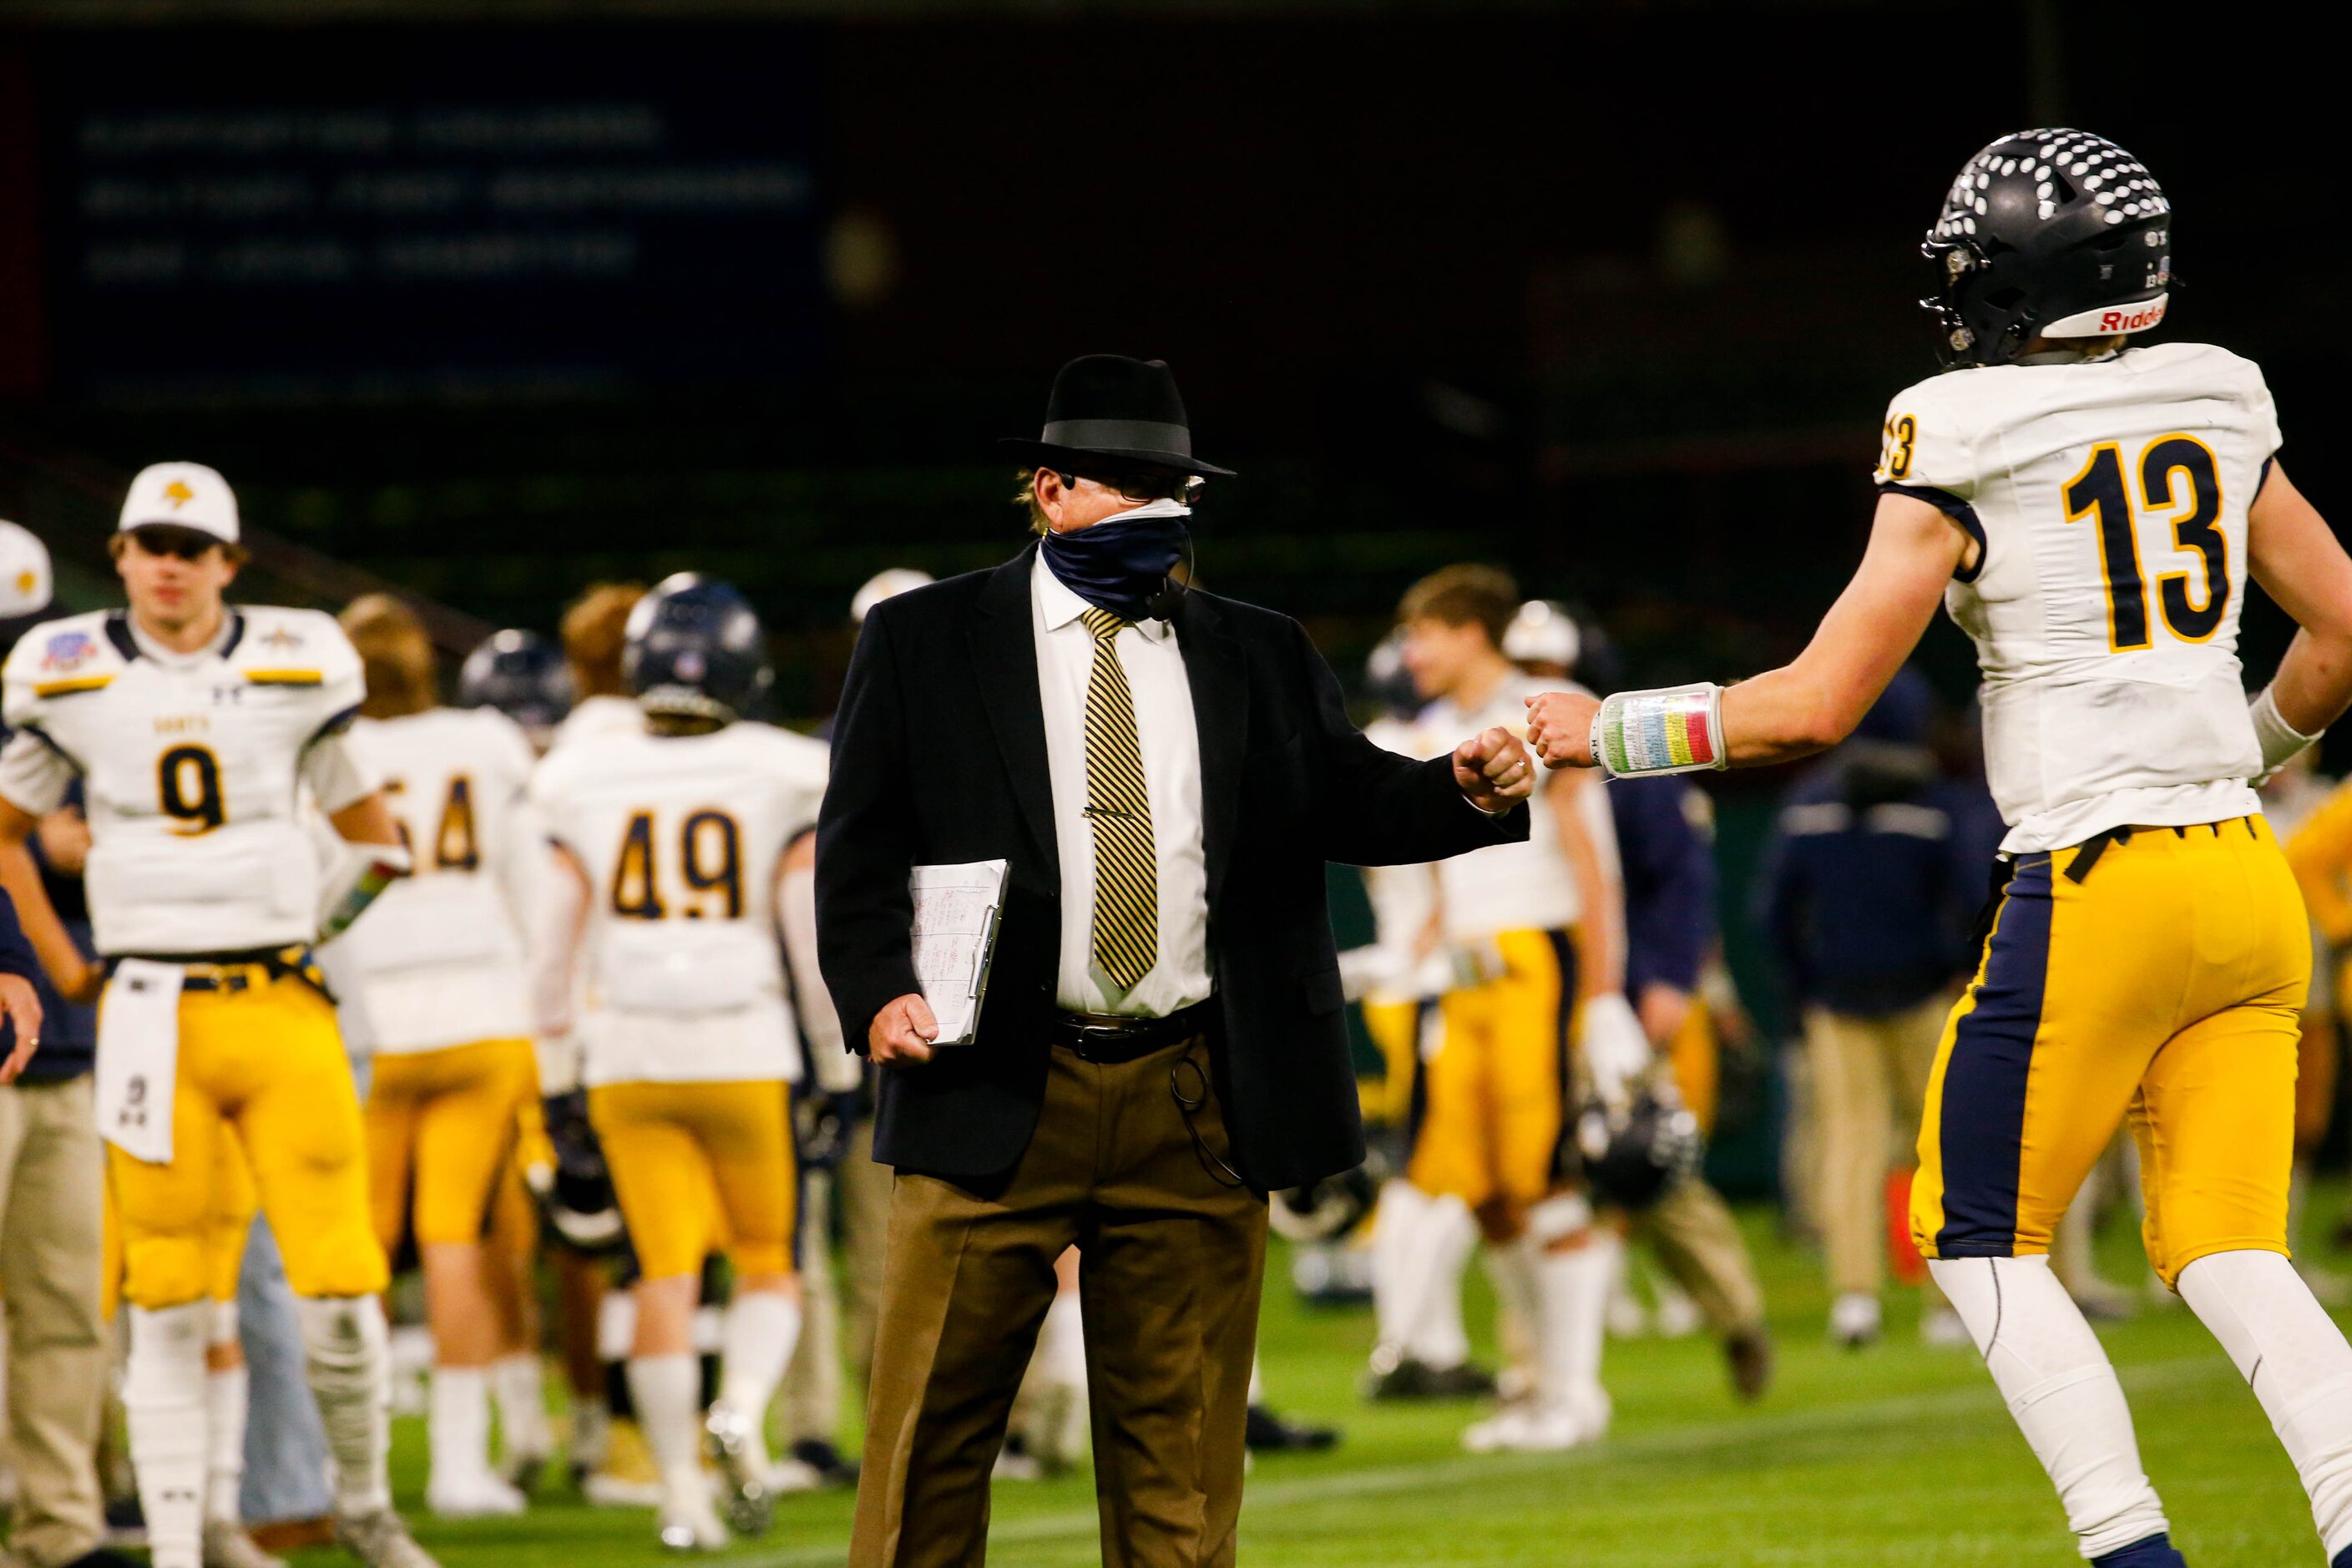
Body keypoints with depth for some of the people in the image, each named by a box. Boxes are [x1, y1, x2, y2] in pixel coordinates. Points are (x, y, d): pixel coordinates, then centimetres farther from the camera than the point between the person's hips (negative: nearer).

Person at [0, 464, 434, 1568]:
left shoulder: (295, 669, 4)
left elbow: (373, 839, 17)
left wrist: (304, 937, 11)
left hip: (283, 1018, 0)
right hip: (153, 1015, 0)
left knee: (341, 1292, -4)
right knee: (167, 1308, 0)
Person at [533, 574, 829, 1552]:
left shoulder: (581, 782, 2)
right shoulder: (781, 775, -2)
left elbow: (557, 925, 2)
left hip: (628, 1055, 1)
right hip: (743, 1051, -1)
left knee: (665, 1274, 5)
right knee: (767, 1263, 12)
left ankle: (681, 1492, 0)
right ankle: (741, 1408, -15)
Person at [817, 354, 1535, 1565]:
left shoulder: (1261, 658, 14)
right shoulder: (921, 645, 6)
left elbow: (1350, 802, 5)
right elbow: (859, 842, 2)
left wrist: (1465, 790, -16)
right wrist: (879, 993, -13)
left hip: (1199, 1105, 2)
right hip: (996, 1097, -2)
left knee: (1182, 1454, 5)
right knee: (933, 1438, -1)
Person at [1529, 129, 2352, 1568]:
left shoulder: (1964, 458, -7)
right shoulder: (2220, 413, 9)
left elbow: (1816, 708, -8)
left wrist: (1610, 731, 5)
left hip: (2099, 891, -6)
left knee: (1984, 1241, 8)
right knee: (2231, 1258, 7)